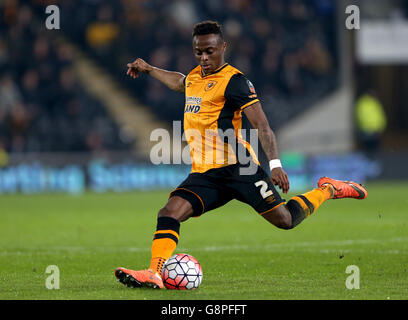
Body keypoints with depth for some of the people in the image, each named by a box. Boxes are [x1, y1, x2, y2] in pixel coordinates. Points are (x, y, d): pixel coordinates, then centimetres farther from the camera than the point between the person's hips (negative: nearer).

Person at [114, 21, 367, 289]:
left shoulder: (233, 81, -8)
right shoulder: (195, 77, 15)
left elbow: (261, 125, -15)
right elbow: (180, 82, 44)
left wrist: (275, 164, -25)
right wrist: (149, 69, 48)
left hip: (237, 167, -6)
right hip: (204, 174, 6)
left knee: (284, 219, -7)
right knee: (169, 213, -16)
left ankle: (327, 190, 16)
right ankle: (154, 274, -22)